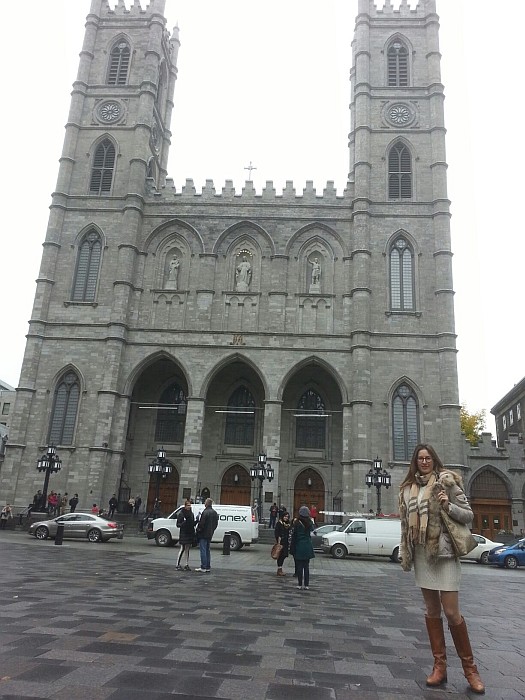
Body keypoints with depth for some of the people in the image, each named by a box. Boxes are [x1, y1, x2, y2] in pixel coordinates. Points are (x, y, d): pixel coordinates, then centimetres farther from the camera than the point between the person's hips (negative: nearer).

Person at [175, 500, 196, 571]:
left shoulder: (191, 513, 11)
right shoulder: (181, 513, -7)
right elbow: (178, 524, -6)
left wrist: (196, 522, -2)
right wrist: (183, 523, -25)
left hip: (190, 533, 6)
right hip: (183, 534, -6)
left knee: (187, 549, 10)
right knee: (182, 549, -6)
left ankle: (187, 565, 14)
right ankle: (178, 564, 2)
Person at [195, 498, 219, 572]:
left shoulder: (205, 512, -19)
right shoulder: (214, 512, 9)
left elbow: (201, 523, -20)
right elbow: (216, 523, 15)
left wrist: (198, 530, -3)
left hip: (203, 534, -8)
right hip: (210, 534, 8)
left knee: (203, 550, -3)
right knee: (207, 550, 15)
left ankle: (203, 567, -3)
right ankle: (208, 567, 18)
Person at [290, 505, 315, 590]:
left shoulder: (297, 523, -11)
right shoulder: (310, 522, -2)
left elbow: (293, 536, -8)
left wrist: (292, 548, -2)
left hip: (299, 547, -3)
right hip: (308, 547, 3)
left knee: (299, 566, 5)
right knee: (306, 566, 10)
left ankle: (300, 584, 8)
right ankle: (306, 585, 12)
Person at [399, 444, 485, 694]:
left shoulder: (447, 481, -3)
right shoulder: (408, 488, 10)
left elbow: (469, 515, -2)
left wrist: (449, 506, -19)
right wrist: (405, 553, 12)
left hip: (444, 551, -5)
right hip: (421, 553, 5)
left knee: (451, 612, -5)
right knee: (431, 610, 10)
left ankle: (469, 667, 13)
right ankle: (439, 665, 19)